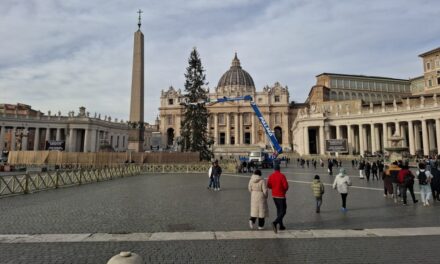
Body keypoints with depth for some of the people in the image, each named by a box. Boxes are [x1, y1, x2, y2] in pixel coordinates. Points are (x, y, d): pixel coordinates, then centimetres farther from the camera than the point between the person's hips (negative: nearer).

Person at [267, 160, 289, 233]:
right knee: (283, 211, 1)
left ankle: (281, 225, 25)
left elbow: (268, 186, 2)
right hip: (281, 196, -6)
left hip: (274, 195, 6)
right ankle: (275, 223, -18)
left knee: (279, 210, 19)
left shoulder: (271, 176, -2)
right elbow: (286, 186, -18)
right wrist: (285, 190, 3)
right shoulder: (282, 176, -17)